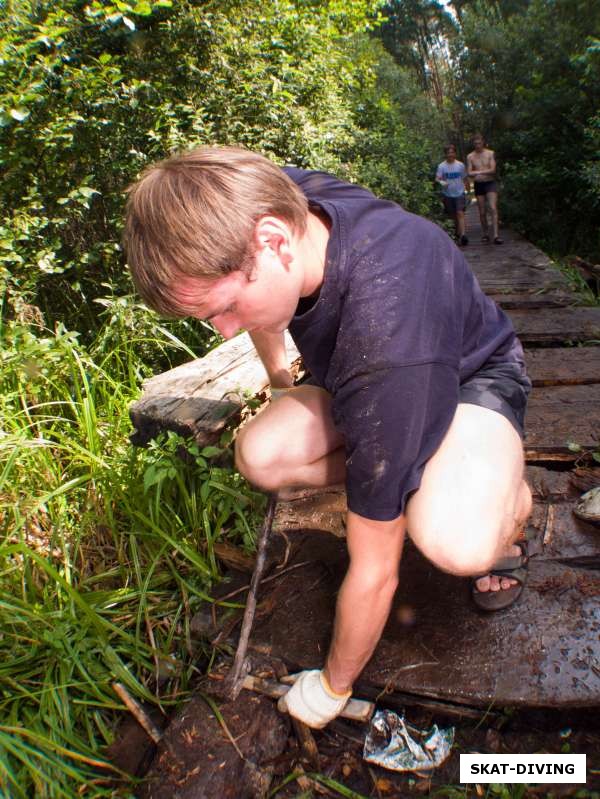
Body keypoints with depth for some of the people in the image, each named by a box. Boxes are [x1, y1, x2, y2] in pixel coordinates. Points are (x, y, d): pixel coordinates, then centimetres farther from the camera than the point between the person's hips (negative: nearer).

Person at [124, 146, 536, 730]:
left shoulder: (384, 340, -43)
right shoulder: (267, 202, -22)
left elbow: (374, 571, -31)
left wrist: (334, 685, -14)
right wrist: (277, 373, 17)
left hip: (473, 376, -6)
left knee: (454, 542, -39)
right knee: (260, 456, -21)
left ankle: (506, 508, -1)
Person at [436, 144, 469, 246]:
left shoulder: (460, 165, 2)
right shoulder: (442, 166, -2)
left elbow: (465, 178, 11)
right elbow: (437, 178, -8)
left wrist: (468, 189, 15)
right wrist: (441, 182, -31)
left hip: (459, 193, -1)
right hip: (448, 194, 1)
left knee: (460, 213, -14)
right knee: (453, 215, 10)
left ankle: (463, 235, -23)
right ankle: (457, 233, 29)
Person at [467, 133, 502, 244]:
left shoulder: (490, 153, 1)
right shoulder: (470, 156, 5)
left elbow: (493, 170, -8)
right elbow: (469, 173, -1)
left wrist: (478, 172, -20)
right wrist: (476, 174, -24)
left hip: (490, 183, -2)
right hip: (478, 185, 2)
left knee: (493, 208, -15)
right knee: (482, 212, 4)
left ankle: (495, 235, -21)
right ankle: (485, 234, 17)